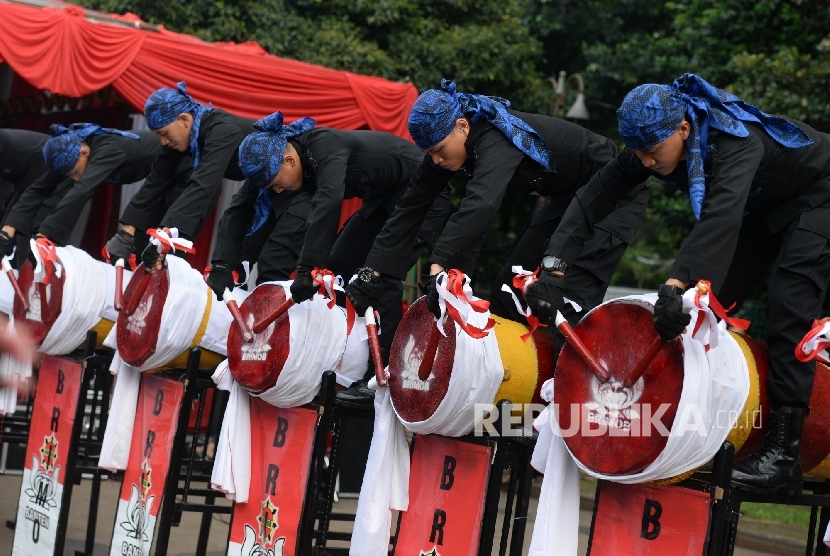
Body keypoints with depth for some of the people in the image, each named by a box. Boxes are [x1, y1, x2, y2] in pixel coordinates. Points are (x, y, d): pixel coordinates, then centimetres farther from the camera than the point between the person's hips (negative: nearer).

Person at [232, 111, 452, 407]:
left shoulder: (325, 146, -31)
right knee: (338, 265, 5)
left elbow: (329, 200, -47)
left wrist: (306, 267, -51)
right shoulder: (306, 159, -4)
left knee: (380, 276, -20)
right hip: (383, 197, 10)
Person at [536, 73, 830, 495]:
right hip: (765, 205, 8)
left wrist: (676, 284, -67)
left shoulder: (737, 139, -40)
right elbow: (594, 198, -22)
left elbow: (722, 214, -56)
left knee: (789, 304, -22)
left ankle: (782, 453, -25)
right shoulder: (655, 142, -18)